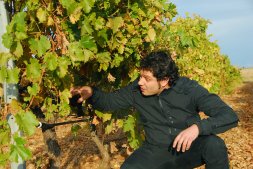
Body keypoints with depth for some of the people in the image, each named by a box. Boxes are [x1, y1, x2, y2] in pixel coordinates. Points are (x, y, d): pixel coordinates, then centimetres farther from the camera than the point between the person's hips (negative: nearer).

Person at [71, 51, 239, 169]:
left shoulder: (189, 89, -17)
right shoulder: (136, 90, -8)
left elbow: (230, 116, -21)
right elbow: (108, 101, 7)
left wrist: (197, 127, -38)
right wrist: (92, 93, -17)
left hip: (189, 149, -2)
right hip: (156, 153, 2)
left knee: (214, 145, -34)